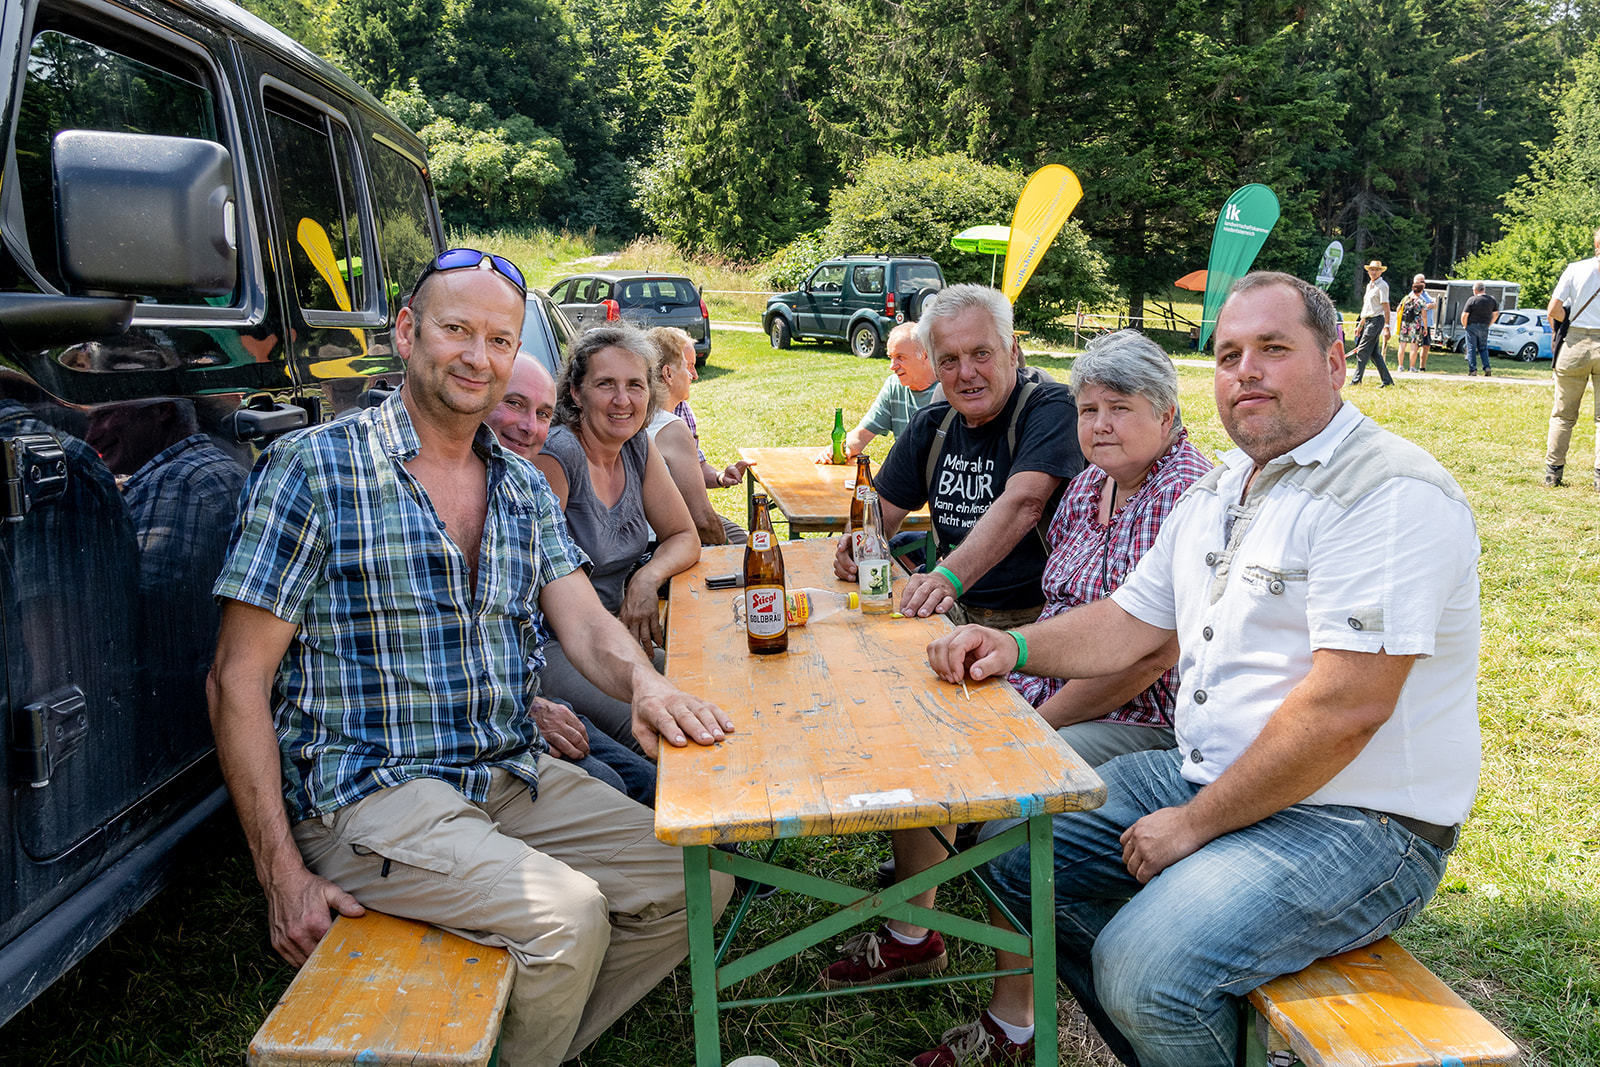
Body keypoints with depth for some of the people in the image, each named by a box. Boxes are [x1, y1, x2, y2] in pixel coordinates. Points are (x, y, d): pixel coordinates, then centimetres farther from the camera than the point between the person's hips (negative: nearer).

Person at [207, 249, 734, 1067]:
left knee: (696, 882, -2)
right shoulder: (314, 467, -8)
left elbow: (585, 622, 2)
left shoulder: (523, 488, 11)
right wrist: (282, 875, -13)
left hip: (513, 776, 7)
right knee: (566, 914, -25)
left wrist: (645, 684, -23)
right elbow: (239, 682, -9)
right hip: (367, 792, -6)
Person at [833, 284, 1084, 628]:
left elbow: (1023, 503, -28)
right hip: (957, 614, 7)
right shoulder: (930, 425, 9)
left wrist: (949, 577, -42)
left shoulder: (1051, 409, -11)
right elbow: (881, 508, 16)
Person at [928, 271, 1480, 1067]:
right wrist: (1015, 646, -1)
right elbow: (1130, 621, 17)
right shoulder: (1217, 493, 11)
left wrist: (1195, 824, -19)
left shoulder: (1391, 492, -18)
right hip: (1209, 780, 9)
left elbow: (1346, 706, -25)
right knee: (1015, 845, 7)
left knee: (1144, 968, -28)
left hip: (1355, 822, -9)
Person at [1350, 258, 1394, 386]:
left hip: (1377, 320, -9)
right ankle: (1387, 380, 12)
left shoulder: (1382, 286, -8)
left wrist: (1386, 326, -19)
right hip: (1368, 321, 9)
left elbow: (1386, 307, -13)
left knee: (1362, 351, -11)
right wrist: (1361, 324, 27)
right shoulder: (1369, 285, 18)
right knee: (1375, 353, 8)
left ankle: (1356, 380, -9)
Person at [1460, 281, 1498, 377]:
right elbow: (1496, 314, 13)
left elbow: (1464, 315, -15)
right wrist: (1489, 324, 19)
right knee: (1483, 348, 15)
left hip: (1472, 326, -5)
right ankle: (1487, 367, 3)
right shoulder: (1492, 300, 5)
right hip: (1484, 327, 5)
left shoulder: (1472, 300, -12)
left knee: (1471, 348, 1)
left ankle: (1472, 370, -3)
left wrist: (1465, 325, 0)